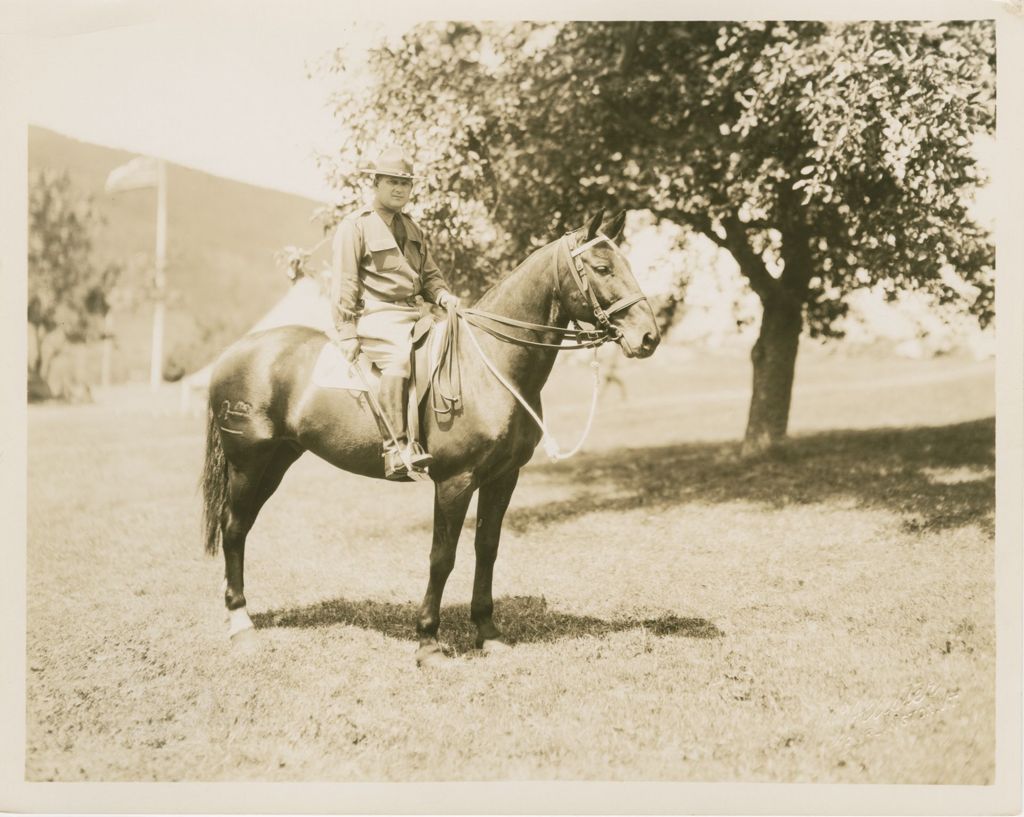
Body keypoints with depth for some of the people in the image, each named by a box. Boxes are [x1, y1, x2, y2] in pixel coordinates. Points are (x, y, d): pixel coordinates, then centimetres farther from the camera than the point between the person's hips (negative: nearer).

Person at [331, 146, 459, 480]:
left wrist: (444, 296, 3)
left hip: (414, 314, 8)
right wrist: (347, 334, -12)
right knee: (399, 356, -36)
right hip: (375, 317, -8)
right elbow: (344, 283, -4)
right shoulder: (354, 226, 1)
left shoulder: (413, 230, 23)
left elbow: (430, 275, 27)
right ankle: (397, 447, -40)